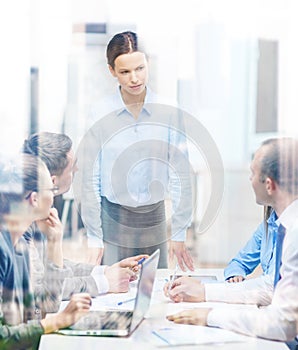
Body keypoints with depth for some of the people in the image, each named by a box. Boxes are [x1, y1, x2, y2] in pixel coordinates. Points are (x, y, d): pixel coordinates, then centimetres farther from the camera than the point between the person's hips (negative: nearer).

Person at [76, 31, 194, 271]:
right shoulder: (100, 114, -5)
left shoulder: (168, 112, -3)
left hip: (154, 218, 1)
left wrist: (179, 234, 0)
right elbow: (89, 178, -2)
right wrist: (94, 237, -3)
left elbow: (180, 175, 0)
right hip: (113, 219, -1)